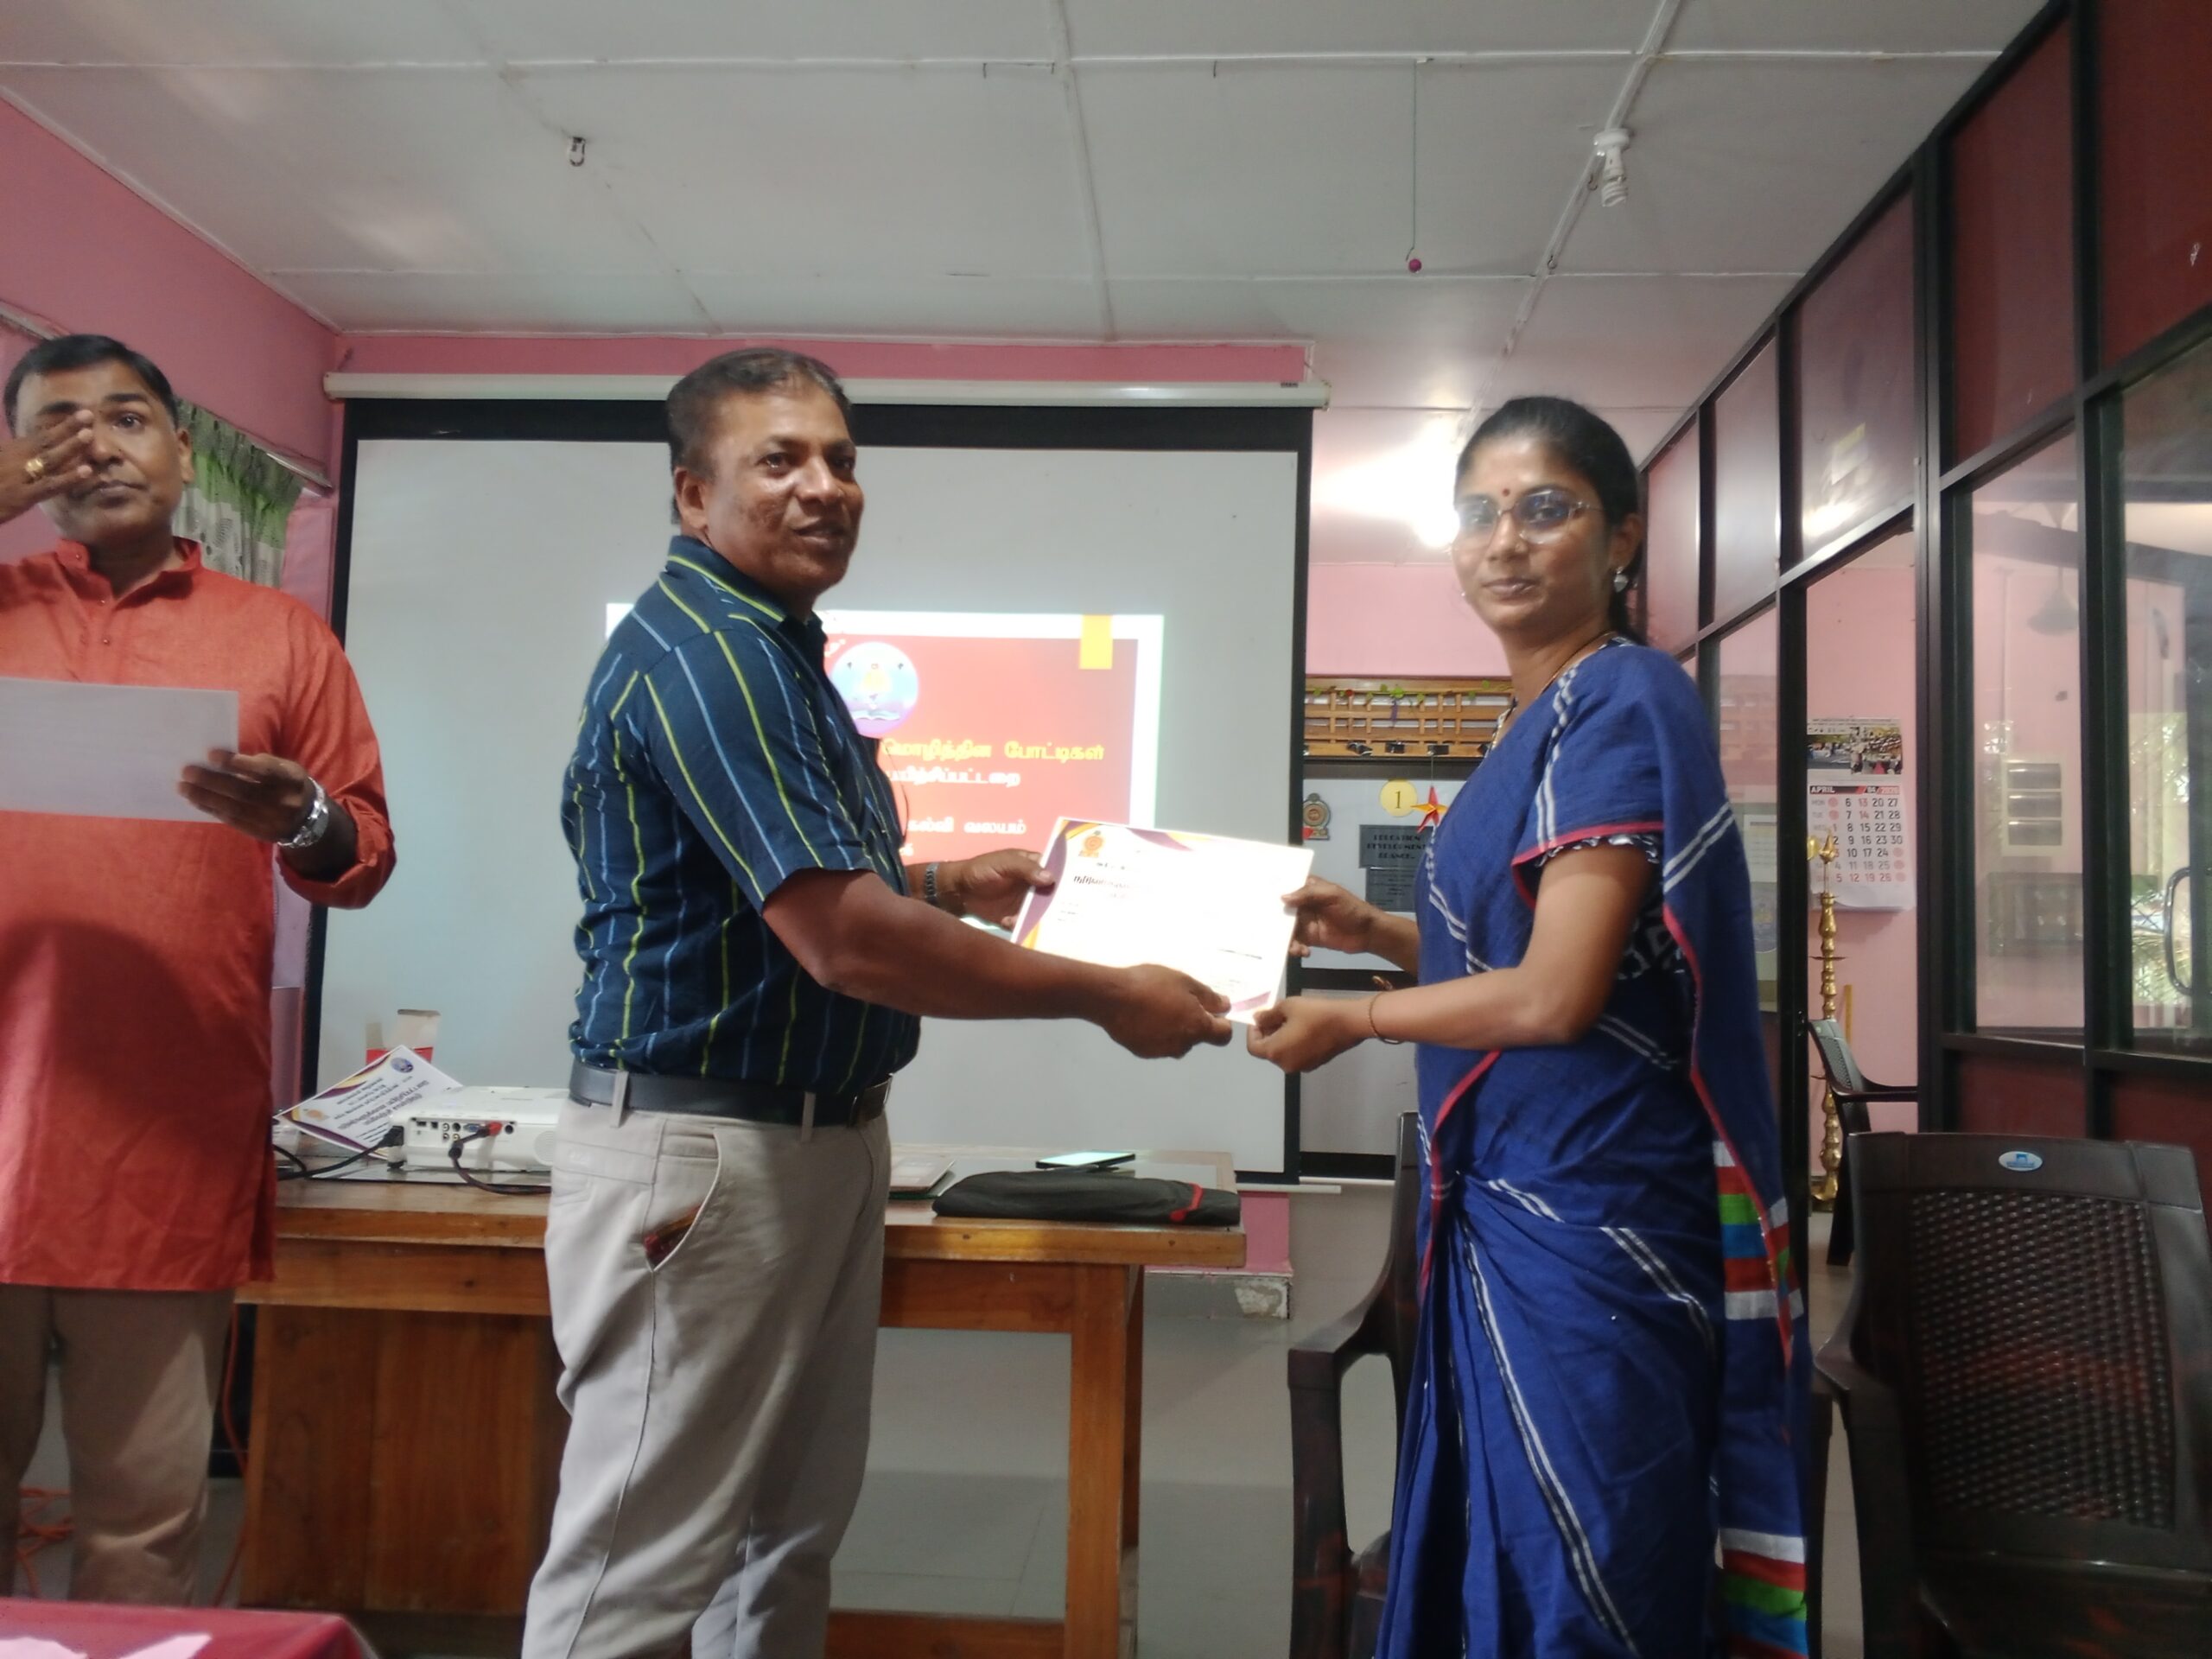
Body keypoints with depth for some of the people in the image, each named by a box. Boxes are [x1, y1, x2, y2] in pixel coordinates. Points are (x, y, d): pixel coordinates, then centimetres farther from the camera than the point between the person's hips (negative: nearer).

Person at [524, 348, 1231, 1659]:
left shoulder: (775, 644, 13)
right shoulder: (701, 650, -19)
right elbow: (847, 943, -26)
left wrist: (949, 886, 16)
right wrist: (1109, 997, -17)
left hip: (822, 1137, 10)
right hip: (706, 1148, -10)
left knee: (794, 1529, 19)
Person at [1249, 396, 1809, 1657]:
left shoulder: (1621, 703, -16)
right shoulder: (1547, 718, 11)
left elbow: (1555, 994, -20)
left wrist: (1350, 1021, -7)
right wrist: (1371, 928, 8)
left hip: (1584, 1209, -9)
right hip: (1519, 1194, 9)